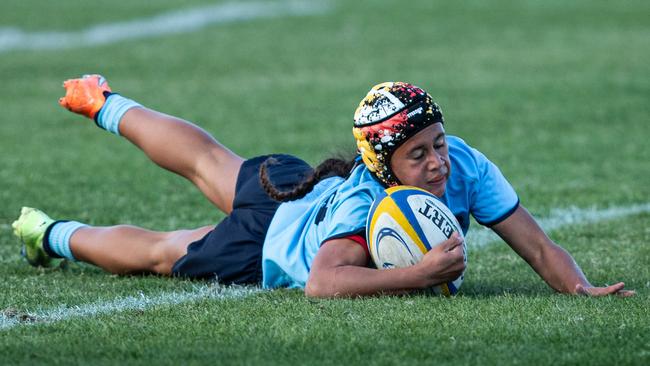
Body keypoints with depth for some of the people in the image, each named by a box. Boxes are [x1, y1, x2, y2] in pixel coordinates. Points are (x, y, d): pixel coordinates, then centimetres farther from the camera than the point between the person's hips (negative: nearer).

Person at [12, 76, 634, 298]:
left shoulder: (464, 166, -34)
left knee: (204, 157, 31)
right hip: (268, 242, -6)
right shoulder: (363, 206, -46)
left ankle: (103, 104, 59)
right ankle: (51, 234, 49)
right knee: (156, 253, 20)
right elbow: (322, 285, -59)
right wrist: (422, 274, -63)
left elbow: (538, 247, -32)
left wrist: (581, 289, -50)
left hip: (309, 191, 6)